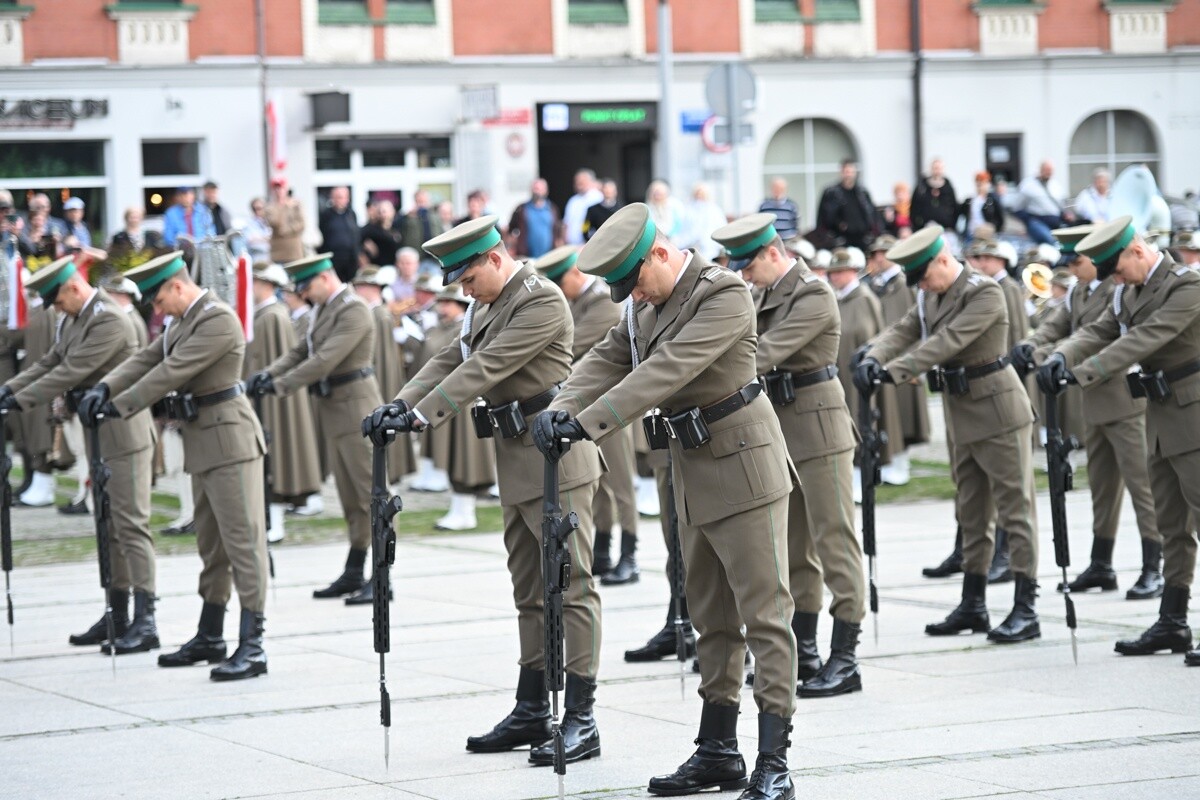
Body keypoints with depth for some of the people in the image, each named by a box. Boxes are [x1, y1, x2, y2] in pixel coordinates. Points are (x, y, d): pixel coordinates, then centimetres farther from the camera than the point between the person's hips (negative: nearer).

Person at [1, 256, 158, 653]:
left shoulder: (109, 321, -19)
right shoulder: (77, 319, 12)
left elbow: (71, 371, -23)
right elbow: (51, 362, 13)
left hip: (124, 436, -10)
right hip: (99, 437, 10)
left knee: (131, 525, -10)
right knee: (108, 528, 13)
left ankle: (144, 621, -11)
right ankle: (117, 616, 19)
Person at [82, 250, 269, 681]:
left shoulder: (219, 321, -17)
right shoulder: (185, 322, 15)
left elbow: (172, 371, -20)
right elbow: (147, 358, 11)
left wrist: (120, 406, -16)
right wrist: (104, 388, -5)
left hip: (229, 439, -10)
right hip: (203, 442, 10)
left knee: (242, 539, -10)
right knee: (211, 543, 16)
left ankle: (252, 646, -11)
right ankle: (210, 637, 24)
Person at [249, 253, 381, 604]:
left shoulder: (353, 311, -15)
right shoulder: (322, 310, 15)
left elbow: (325, 360, -23)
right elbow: (300, 351, 13)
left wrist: (281, 385, -22)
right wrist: (268, 374, -3)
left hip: (355, 409, -10)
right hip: (332, 413, 10)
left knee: (371, 494, -8)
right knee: (350, 498, 13)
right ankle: (354, 575, 17)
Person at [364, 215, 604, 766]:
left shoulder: (541, 301, -16)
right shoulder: (486, 305, 14)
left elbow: (486, 368, -22)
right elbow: (451, 361, 11)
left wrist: (423, 415, -25)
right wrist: (400, 404, -5)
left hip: (554, 457, -10)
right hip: (514, 460, 10)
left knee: (571, 585, -8)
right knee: (529, 591, 13)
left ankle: (581, 720, -8)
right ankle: (532, 712, 19)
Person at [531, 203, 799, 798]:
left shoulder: (724, 295, -18)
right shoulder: (646, 304, 10)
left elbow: (666, 370, -28)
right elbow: (607, 361, 2)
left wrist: (588, 422, -33)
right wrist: (560, 410, -18)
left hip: (744, 467, -9)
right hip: (693, 472, 9)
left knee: (764, 612, -8)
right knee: (712, 616, 13)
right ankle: (718, 751, 20)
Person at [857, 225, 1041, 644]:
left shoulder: (985, 294, -18)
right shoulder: (931, 297, 9)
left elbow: (947, 341, -27)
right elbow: (903, 331, -1)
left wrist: (894, 371, -34)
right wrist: (873, 359, -23)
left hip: (998, 413, -9)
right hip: (963, 417, 9)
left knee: (1015, 508, -6)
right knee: (971, 512, 13)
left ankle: (1026, 610, -6)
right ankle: (973, 605, 19)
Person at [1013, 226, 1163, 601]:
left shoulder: (1122, 289, -14)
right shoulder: (1078, 294, 14)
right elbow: (1053, 327, 5)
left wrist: (1042, 357, -29)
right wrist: (1028, 346, -17)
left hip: (1126, 400, -9)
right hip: (1095, 403, 9)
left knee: (1142, 483, -7)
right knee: (1101, 485, 14)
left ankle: (1153, 570, -6)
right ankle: (1101, 565, 20)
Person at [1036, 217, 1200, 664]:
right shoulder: (1134, 293, 12)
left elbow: (1142, 341, -26)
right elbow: (1099, 332, 5)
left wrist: (1081, 374, -32)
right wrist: (1060, 357, -17)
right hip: (1160, 418, 9)